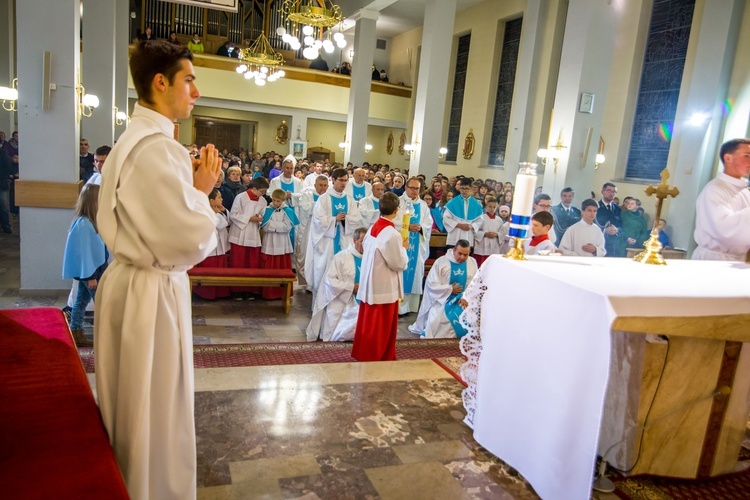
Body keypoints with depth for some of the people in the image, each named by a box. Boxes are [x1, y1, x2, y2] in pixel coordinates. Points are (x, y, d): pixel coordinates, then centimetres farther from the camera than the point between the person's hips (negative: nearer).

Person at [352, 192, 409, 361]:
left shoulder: (372, 228, 2)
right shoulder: (392, 234, -22)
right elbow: (399, 264, -18)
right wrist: (403, 248, 0)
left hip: (370, 283, 8)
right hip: (384, 286, -8)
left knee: (369, 322, 19)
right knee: (380, 326, 6)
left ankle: (364, 353, 31)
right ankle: (372, 357, 17)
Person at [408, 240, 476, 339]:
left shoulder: (472, 262, 0)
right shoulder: (441, 262, -11)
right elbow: (431, 284, -12)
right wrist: (450, 289, -13)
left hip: (463, 300, 3)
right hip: (443, 299, -3)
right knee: (439, 318, -27)